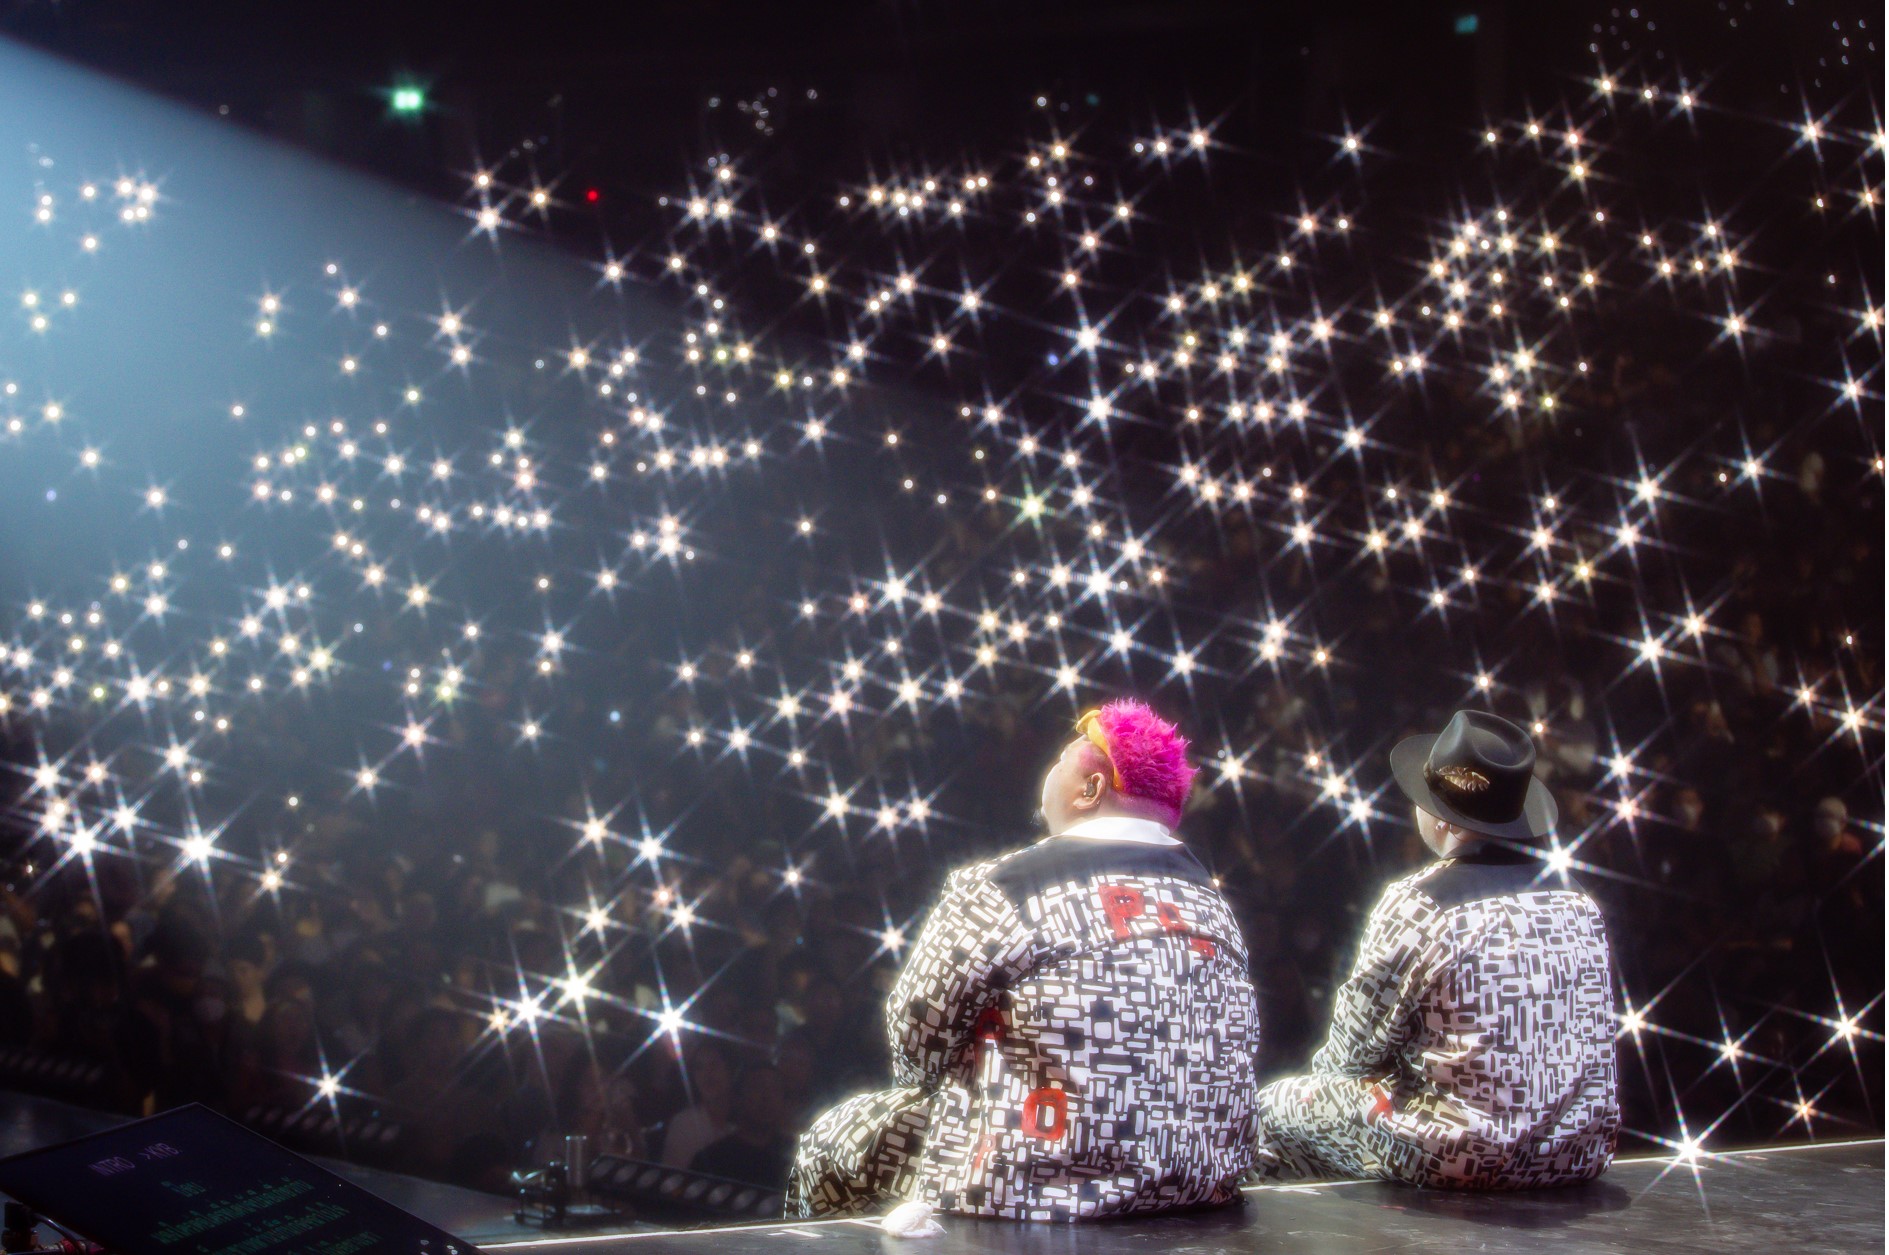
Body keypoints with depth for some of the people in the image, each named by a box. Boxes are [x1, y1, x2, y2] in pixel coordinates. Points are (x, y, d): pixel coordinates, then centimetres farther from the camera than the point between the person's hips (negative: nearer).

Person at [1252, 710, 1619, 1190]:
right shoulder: (1578, 905, 3)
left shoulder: (1416, 906, -14)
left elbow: (1355, 1048, -7)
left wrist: (1327, 1063, 16)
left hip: (1463, 1162, -7)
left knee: (1274, 1109, 11)